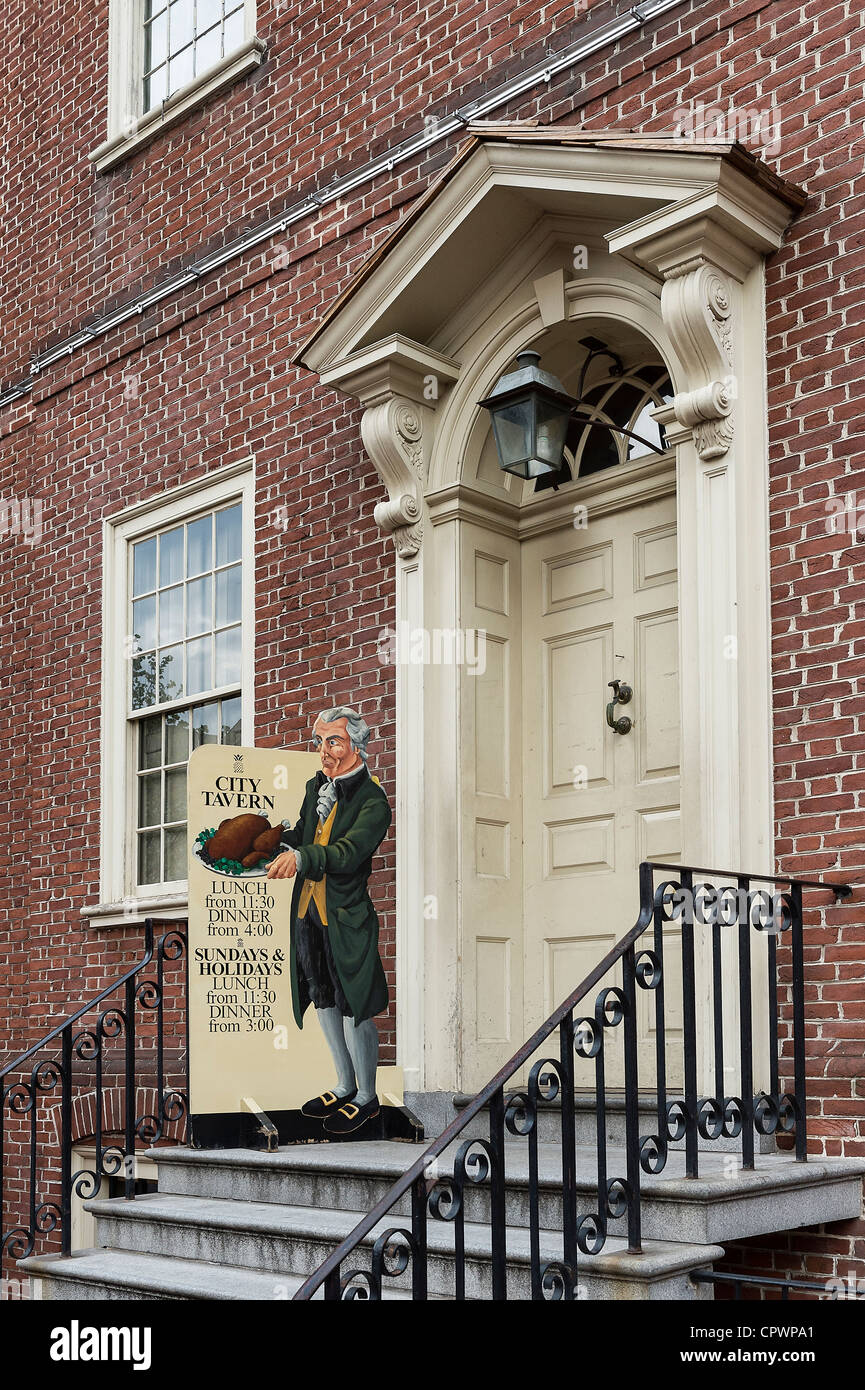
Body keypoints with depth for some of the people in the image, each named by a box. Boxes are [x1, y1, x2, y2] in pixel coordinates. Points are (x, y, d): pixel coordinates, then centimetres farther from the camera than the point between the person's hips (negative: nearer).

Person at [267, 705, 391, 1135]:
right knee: (323, 1001, 18)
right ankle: (345, 1085, 36)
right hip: (308, 911, 7)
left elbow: (349, 852, -29)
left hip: (347, 918, -7)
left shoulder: (373, 801, -15)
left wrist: (301, 857, -44)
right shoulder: (315, 787, 7)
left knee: (353, 1009, 2)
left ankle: (366, 1096, 21)